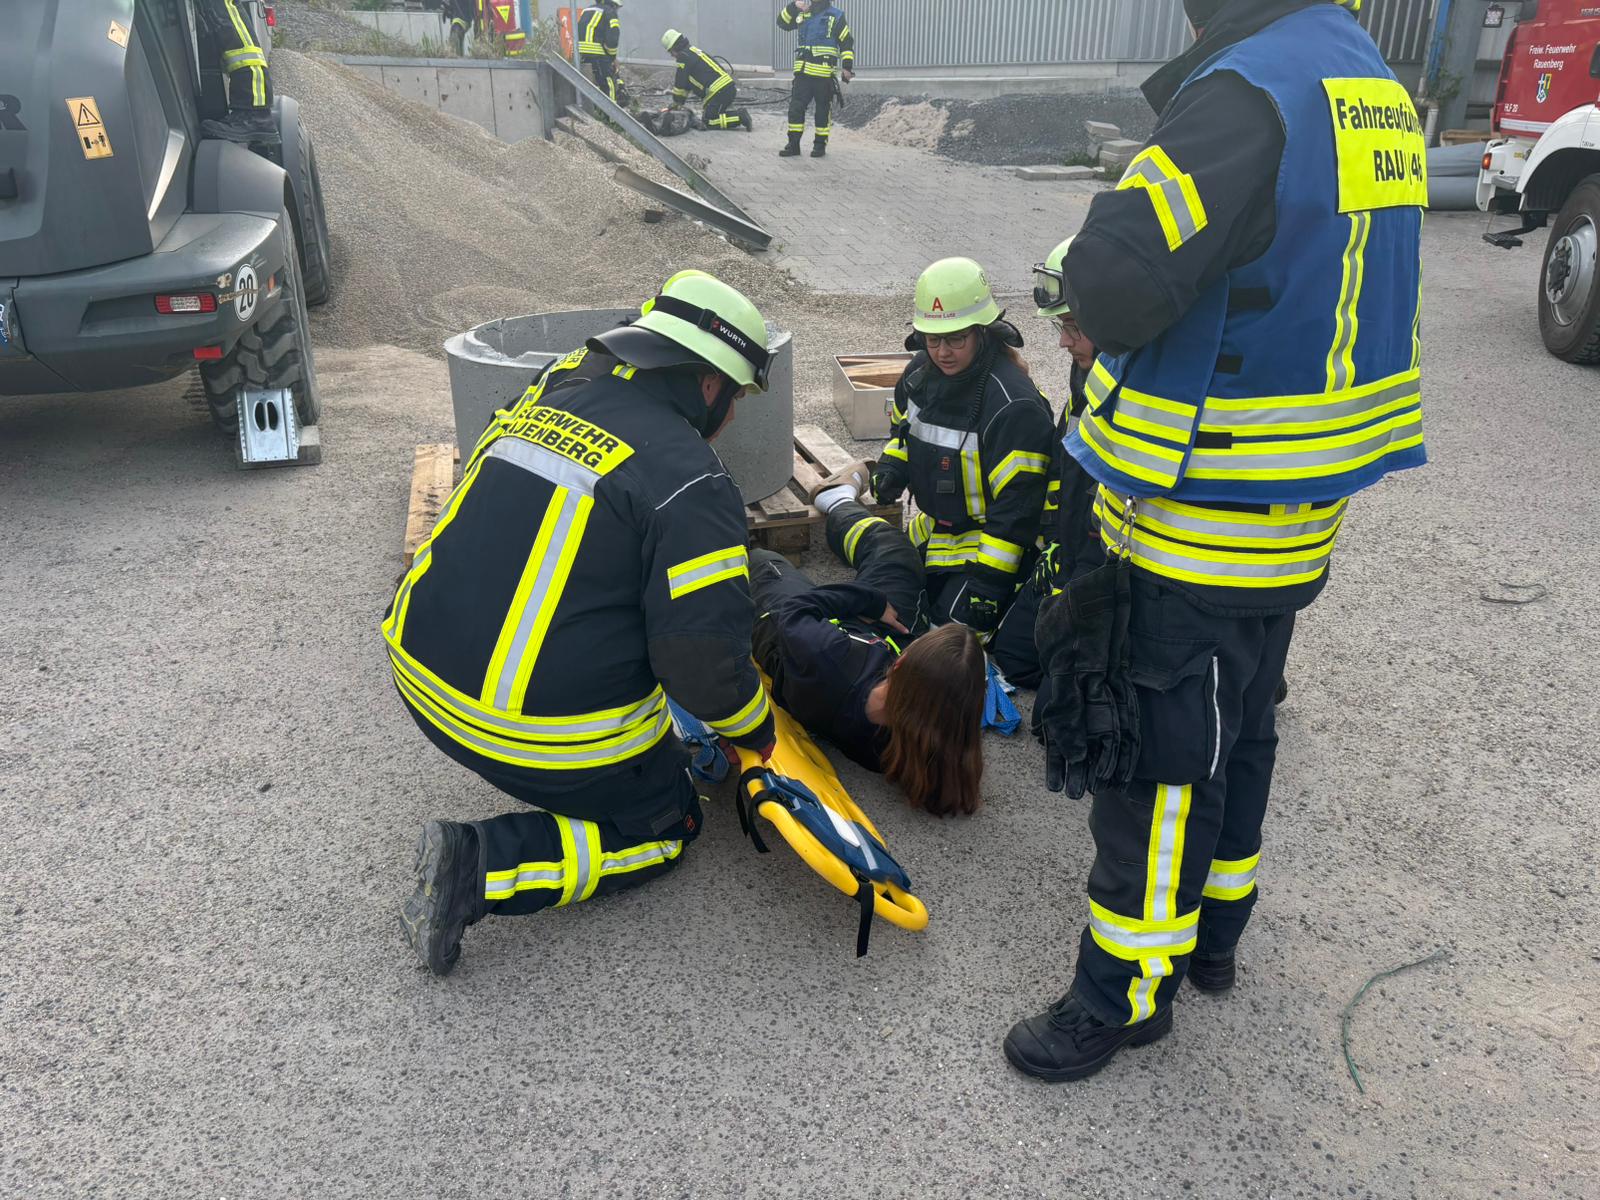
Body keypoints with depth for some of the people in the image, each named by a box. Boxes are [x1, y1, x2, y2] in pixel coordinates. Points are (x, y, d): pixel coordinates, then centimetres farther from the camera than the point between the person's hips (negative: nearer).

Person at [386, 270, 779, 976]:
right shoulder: (691, 480, -16)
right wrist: (756, 732, 1)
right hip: (546, 727, -8)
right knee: (666, 827, 15)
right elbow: (702, 659, -20)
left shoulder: (542, 400, 6)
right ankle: (482, 868, -3)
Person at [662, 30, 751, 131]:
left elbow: (680, 82, -2)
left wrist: (676, 101, 12)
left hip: (720, 91, -10)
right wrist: (681, 101, 29)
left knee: (708, 122, -6)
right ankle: (741, 115, 7)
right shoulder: (693, 50, 26)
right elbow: (688, 81, 30)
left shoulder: (684, 56, -5)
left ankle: (741, 117, -14)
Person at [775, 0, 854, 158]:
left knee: (823, 111, 3)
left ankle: (820, 145, 13)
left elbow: (847, 42, 1)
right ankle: (793, 144, 3)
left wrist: (847, 67, -7)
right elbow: (783, 22, 13)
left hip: (824, 74, -4)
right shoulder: (803, 13, 13)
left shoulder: (836, 16, 1)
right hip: (803, 72, 4)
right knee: (795, 108, -2)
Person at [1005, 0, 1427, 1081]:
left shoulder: (1250, 91, -22)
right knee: (1238, 731, 22)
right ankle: (1213, 932, 41)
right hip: (1297, 514, 9)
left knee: (1159, 760, 4)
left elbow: (1113, 286, -30)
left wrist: (1096, 270, -7)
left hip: (1203, 526, -9)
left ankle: (1127, 991, 21)